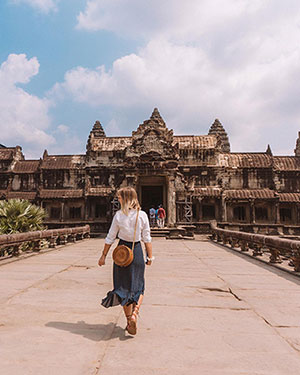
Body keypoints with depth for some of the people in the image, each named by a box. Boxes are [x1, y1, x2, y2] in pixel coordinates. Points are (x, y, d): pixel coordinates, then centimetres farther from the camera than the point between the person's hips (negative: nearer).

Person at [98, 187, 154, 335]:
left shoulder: (119, 215, -9)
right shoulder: (142, 215, -6)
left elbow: (110, 238, -4)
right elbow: (147, 239, -2)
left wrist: (103, 255, 6)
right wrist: (150, 256, 8)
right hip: (137, 251, 1)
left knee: (123, 286, 13)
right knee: (138, 286, 17)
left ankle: (129, 320, 19)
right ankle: (134, 313, -4)